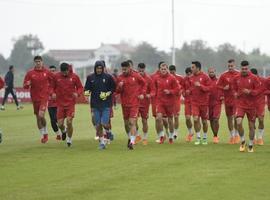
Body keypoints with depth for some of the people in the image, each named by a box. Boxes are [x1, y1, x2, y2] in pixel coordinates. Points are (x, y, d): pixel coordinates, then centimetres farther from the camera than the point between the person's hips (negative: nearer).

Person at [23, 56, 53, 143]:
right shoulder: (30, 73, 1)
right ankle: (43, 135, 24)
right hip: (35, 98, 3)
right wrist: (27, 84, -18)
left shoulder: (47, 72, -1)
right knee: (38, 117, 9)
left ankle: (45, 132, 4)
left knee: (41, 116, -19)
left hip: (44, 97, -3)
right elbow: (25, 86, 3)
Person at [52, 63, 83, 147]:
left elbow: (80, 87, 4)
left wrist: (77, 93, -16)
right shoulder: (56, 76, -1)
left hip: (71, 103, -1)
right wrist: (53, 93, -12)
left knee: (69, 122, -9)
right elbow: (52, 87, 9)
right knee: (60, 124, -1)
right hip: (60, 103, 1)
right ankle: (64, 131, 35)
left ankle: (69, 139, 13)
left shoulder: (74, 76, -3)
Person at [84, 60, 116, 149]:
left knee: (104, 123, -11)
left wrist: (108, 94, -11)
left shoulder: (108, 77, -2)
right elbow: (86, 89, 11)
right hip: (95, 104, 2)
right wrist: (87, 92, -11)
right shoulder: (90, 78, 4)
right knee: (98, 125, 3)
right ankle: (102, 142, 15)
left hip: (106, 104, -2)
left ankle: (108, 131, 23)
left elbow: (113, 88, 5)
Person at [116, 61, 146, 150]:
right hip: (124, 103, 4)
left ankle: (132, 142, -17)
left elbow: (144, 84, 12)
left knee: (132, 122, -13)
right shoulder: (120, 77, 2)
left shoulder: (136, 76, -4)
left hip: (134, 103, -4)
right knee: (126, 123, 12)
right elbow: (117, 91, 7)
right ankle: (130, 137, 36)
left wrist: (142, 93, 1)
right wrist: (119, 87, -15)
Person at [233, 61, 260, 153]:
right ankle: (242, 141, 2)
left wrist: (250, 91, -20)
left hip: (251, 105, -1)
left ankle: (251, 146, 20)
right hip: (240, 104, 1)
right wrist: (235, 93, -2)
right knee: (239, 122, -20)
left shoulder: (253, 78, -5)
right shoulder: (236, 78, 3)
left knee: (251, 126, 4)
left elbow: (258, 90, -4)